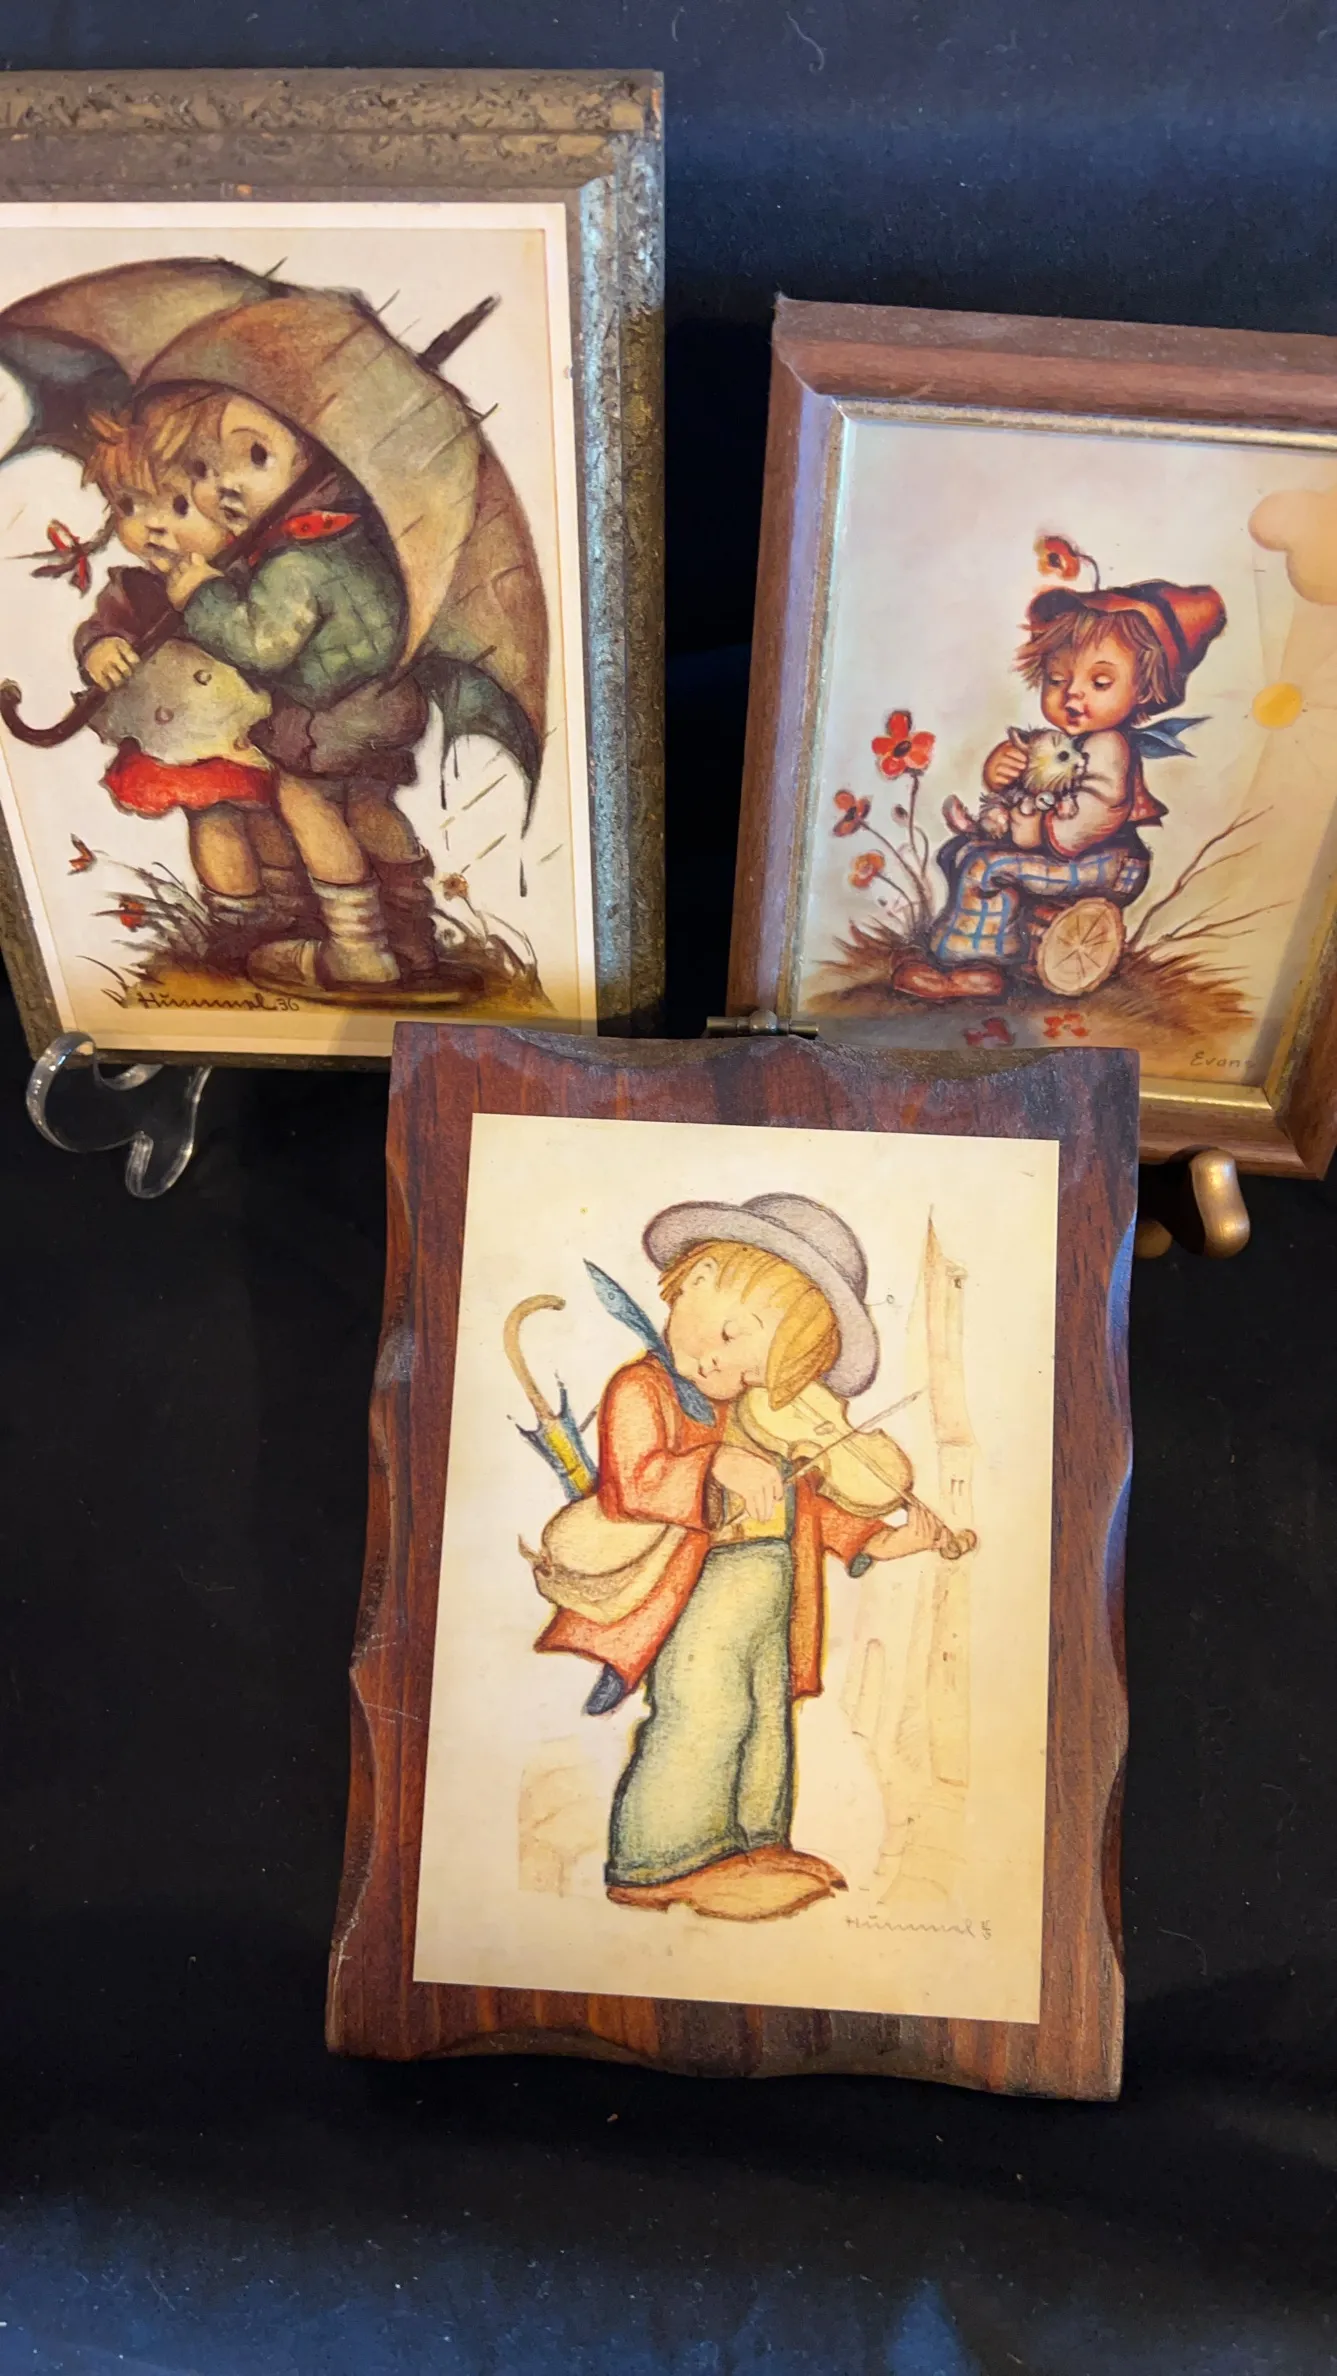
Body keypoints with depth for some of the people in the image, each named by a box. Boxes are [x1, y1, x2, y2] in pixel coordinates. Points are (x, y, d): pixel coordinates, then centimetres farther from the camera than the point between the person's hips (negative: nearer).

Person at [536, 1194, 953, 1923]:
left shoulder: (743, 1416, 16)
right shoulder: (640, 1390, -10)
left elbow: (801, 1500, 21)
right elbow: (632, 1483, -25)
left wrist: (879, 1539, 15)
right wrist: (720, 1465, -35)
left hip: (768, 1595, 9)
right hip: (699, 1597, -9)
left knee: (766, 1715, 12)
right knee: (702, 1710, -13)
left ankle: (752, 1843, 24)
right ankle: (662, 1861, -1)